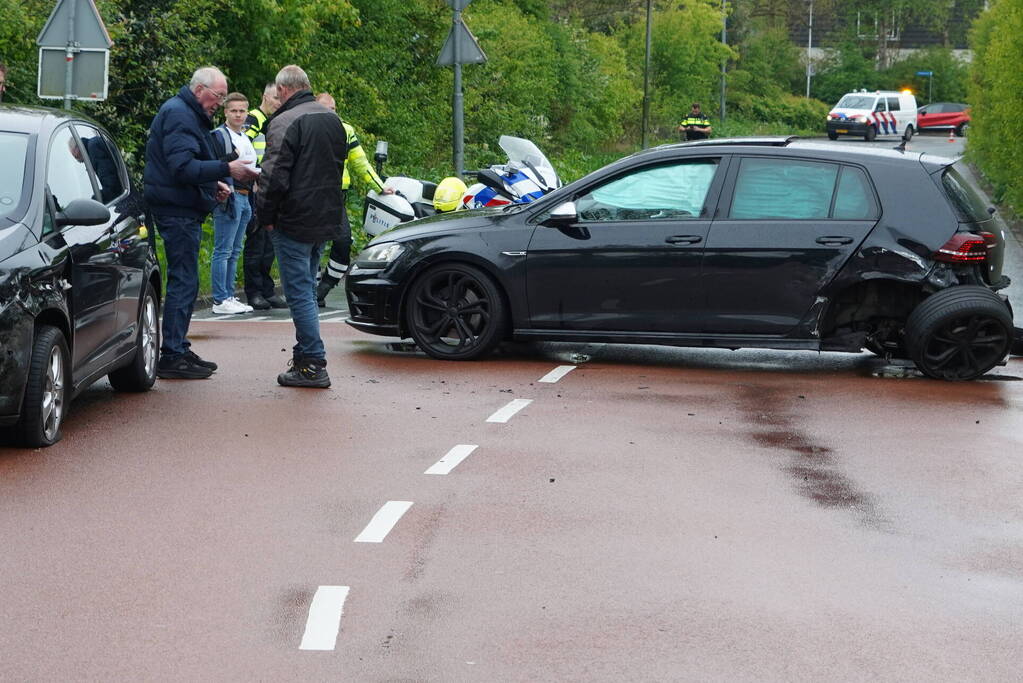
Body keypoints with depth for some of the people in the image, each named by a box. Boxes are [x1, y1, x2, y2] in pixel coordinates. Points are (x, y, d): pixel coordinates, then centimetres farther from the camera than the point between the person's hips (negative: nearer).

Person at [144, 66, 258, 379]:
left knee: (183, 281, 14)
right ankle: (172, 356, -8)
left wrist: (212, 185, 13)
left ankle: (178, 349, 19)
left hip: (183, 209, 11)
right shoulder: (179, 115, -14)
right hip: (177, 211, -11)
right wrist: (226, 170, -25)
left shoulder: (190, 115, 20)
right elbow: (182, 167, -25)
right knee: (184, 281, -10)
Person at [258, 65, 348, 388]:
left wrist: (266, 216, -6)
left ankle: (313, 364, -6)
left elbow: (274, 178, -20)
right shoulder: (332, 119, 12)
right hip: (327, 219, 8)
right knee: (307, 288, 18)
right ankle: (305, 354, 24)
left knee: (299, 292, -5)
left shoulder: (285, 123, -17)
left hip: (295, 223, -8)